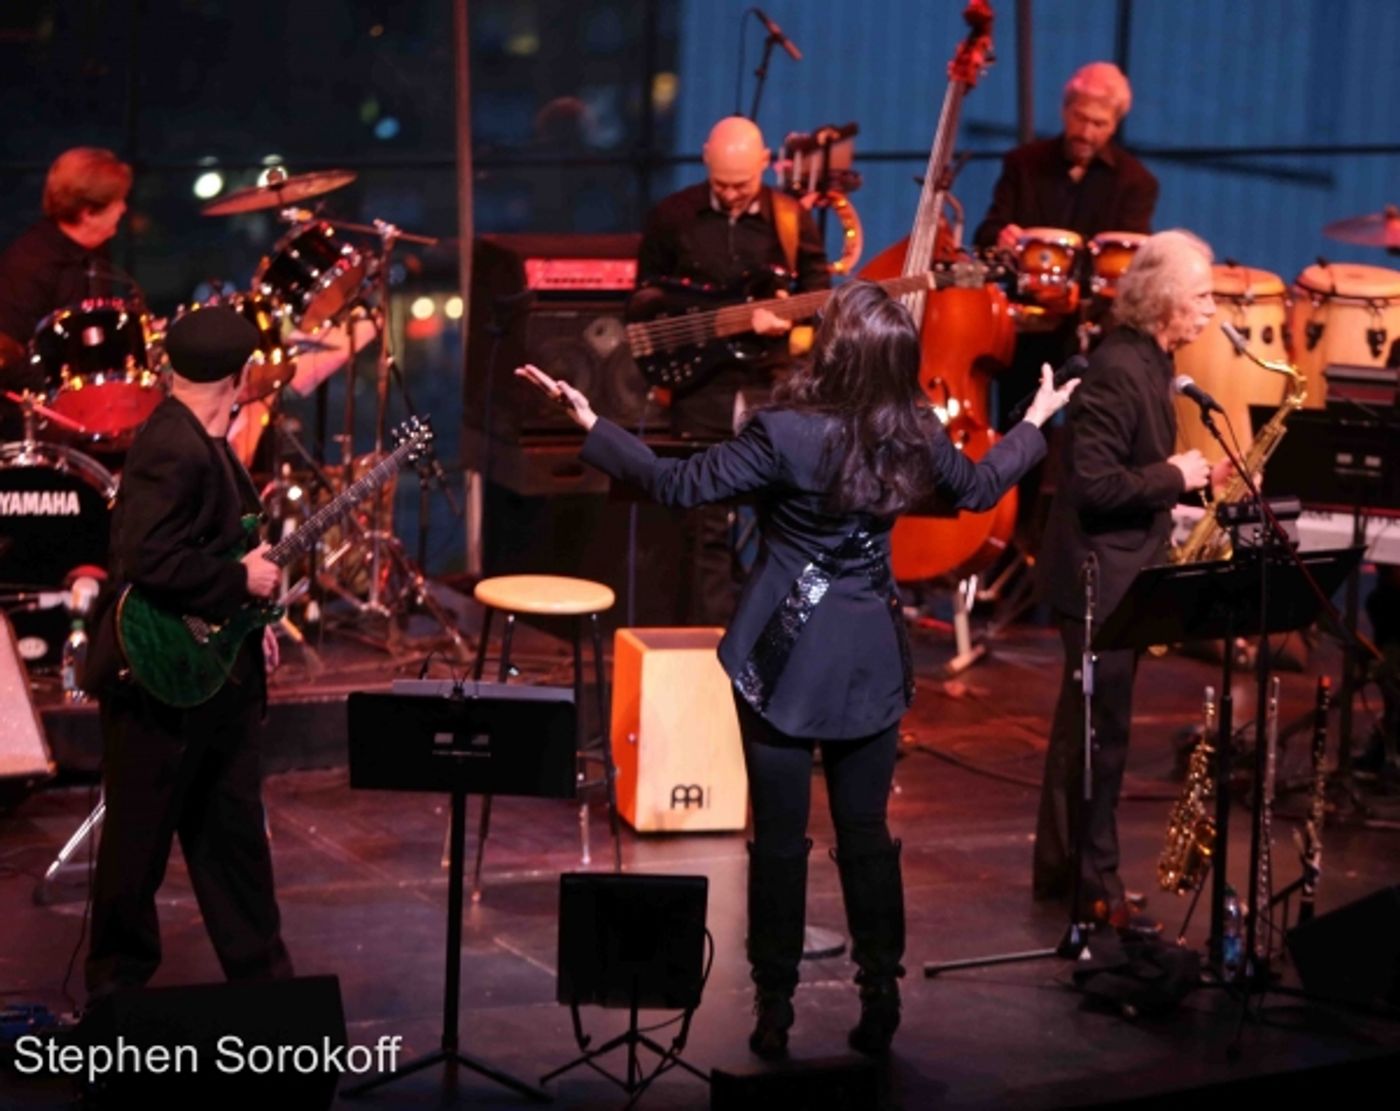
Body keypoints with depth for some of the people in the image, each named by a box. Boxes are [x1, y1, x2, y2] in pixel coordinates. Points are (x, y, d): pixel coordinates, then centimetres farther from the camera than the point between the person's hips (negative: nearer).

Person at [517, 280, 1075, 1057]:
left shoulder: (785, 433, -19)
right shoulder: (916, 435, -3)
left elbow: (677, 484, -15)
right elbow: (980, 489, 16)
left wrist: (591, 425, -8)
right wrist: (1035, 423, 33)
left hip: (786, 655, -4)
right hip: (872, 656, 4)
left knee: (780, 837, 4)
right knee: (866, 832, 12)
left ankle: (774, 1010, 9)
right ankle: (880, 999, 14)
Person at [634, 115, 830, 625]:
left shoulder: (792, 218, 3)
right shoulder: (672, 216, 2)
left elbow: (820, 296, 5)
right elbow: (646, 288, 11)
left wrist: (785, 317, -16)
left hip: (774, 384, 1)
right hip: (701, 386, -1)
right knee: (706, 523, 1)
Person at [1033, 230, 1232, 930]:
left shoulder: (1148, 361, 10)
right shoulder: (1118, 370, -21)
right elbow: (1094, 483, -26)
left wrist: (1200, 477, 6)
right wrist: (1175, 478, -17)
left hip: (1119, 571, 10)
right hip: (1100, 575, -10)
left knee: (1087, 724, 16)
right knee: (1101, 728, -3)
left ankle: (1061, 869, 26)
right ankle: (1095, 885, 5)